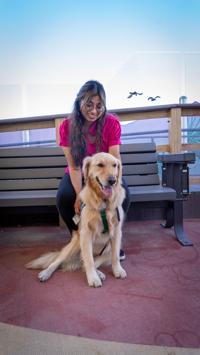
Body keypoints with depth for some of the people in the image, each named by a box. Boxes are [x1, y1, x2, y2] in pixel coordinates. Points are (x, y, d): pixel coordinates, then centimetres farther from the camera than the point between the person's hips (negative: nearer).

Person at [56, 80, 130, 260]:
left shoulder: (112, 123, -17)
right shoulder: (67, 126, -15)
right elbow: (74, 165, -18)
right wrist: (79, 195, -30)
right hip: (77, 175, 1)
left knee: (123, 194, -28)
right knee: (63, 197, -29)